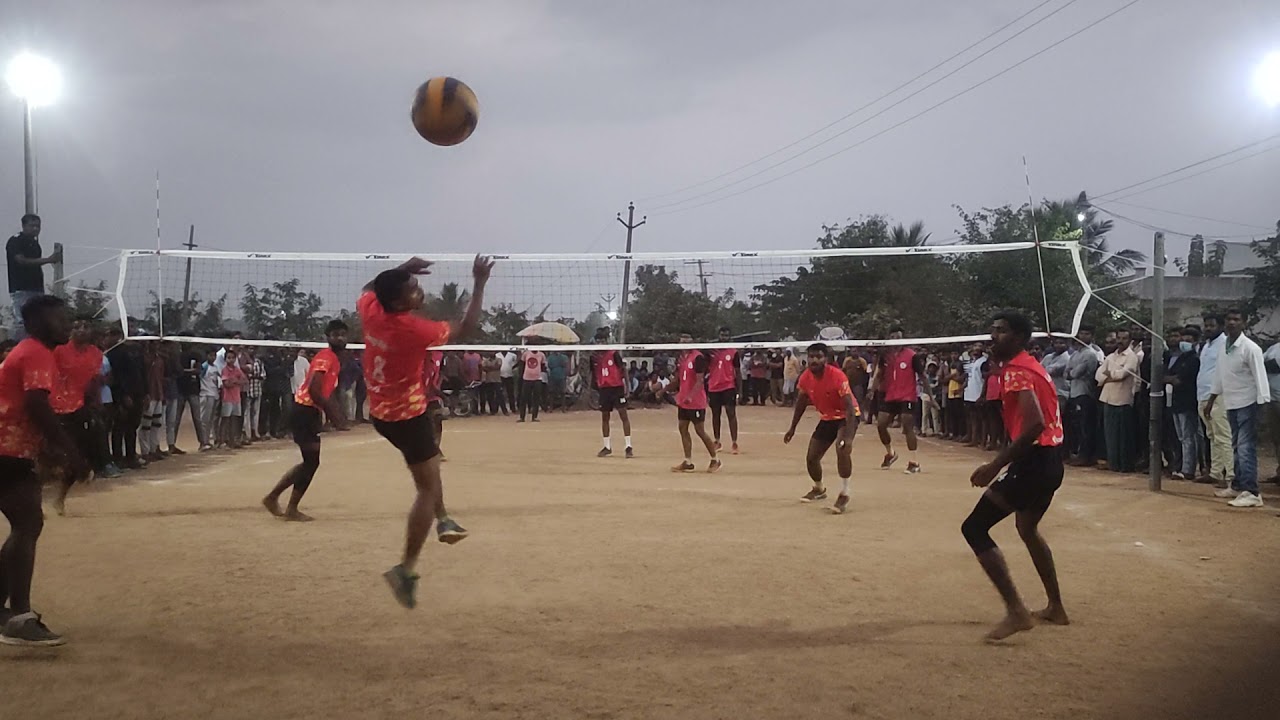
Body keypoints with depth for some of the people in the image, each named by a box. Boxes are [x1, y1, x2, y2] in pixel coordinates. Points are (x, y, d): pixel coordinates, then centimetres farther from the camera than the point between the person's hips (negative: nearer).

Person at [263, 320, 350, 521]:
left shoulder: (335, 360, 15)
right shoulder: (325, 357, -16)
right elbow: (314, 390, -25)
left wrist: (339, 418, 13)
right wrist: (335, 416, -20)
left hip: (310, 412, 10)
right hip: (305, 411, -10)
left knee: (311, 462, 14)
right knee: (311, 461, -5)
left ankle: (272, 497, 22)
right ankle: (292, 509, 6)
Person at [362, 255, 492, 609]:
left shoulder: (370, 308, -9)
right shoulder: (414, 329, -26)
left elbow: (370, 288, 18)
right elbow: (466, 328, -14)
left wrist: (401, 270, 10)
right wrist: (480, 284, -10)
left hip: (381, 412, 8)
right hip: (407, 415, -8)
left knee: (429, 463, 31)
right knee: (428, 487, -4)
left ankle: (442, 519, 35)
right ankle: (406, 569, -9)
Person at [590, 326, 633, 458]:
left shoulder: (614, 353, -7)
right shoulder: (594, 356, 6)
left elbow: (622, 369, -6)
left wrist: (626, 385, -11)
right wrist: (593, 387, 13)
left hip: (617, 387, -5)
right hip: (603, 389, 5)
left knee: (623, 415, -6)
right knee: (604, 417, 10)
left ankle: (628, 446, -5)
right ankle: (607, 447, 21)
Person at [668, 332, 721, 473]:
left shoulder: (698, 357, -15)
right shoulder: (681, 358, 10)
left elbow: (700, 380, -20)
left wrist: (690, 396, -31)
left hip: (696, 402, -8)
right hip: (683, 401, 8)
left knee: (700, 430, -3)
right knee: (683, 429, 6)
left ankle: (715, 460, 11)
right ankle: (688, 463, 11)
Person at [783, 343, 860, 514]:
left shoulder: (837, 376, -30)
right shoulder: (805, 377, -12)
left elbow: (850, 407, -32)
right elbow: (801, 402, 7)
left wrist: (848, 437, -41)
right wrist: (792, 428, 11)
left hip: (846, 416, -6)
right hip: (826, 418, 6)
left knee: (842, 449, -33)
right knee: (811, 458, 6)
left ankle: (844, 495, -21)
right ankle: (819, 489, 38)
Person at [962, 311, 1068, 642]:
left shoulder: (1016, 371, -14)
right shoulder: (1032, 366, 16)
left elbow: (1035, 424, -27)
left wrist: (996, 465, -28)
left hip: (1033, 460, -11)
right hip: (1051, 459, 11)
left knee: (974, 528, -8)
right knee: (1028, 529, 30)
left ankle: (1016, 611, -12)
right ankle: (1055, 608, 38)